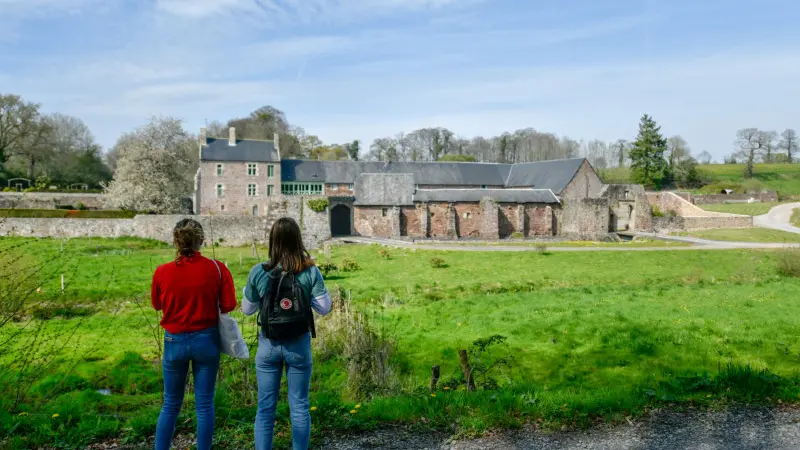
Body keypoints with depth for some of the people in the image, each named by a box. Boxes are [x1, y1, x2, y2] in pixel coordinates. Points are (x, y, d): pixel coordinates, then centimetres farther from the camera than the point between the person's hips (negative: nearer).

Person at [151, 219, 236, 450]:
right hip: (206, 340, -1)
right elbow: (229, 305, -7)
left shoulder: (162, 272, -9)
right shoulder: (217, 268, -11)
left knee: (170, 405, 16)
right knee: (205, 404, 10)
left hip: (175, 341, 1)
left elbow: (157, 305, 6)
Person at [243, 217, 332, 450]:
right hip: (299, 345, 0)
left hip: (269, 345, 1)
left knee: (265, 407, 11)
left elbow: (247, 309, 2)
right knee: (299, 406, 12)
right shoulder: (311, 272, -11)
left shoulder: (258, 272, -9)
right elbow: (324, 308, -4)